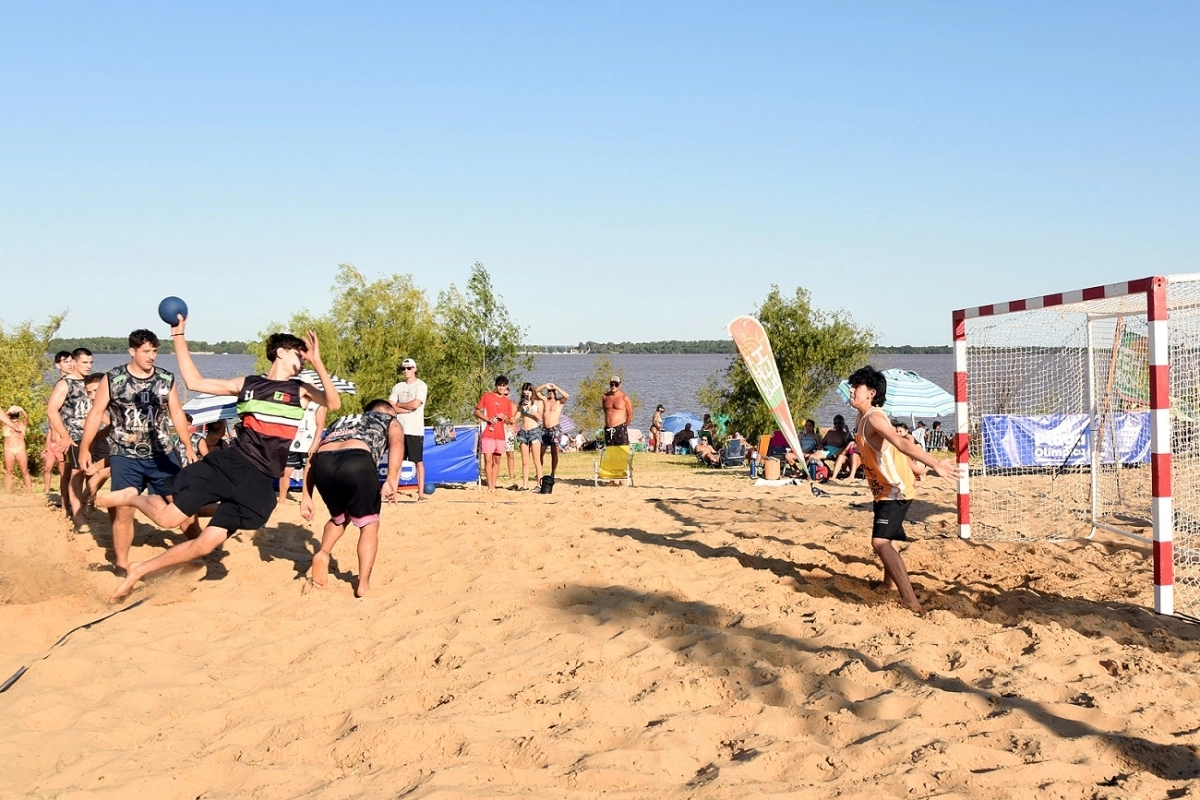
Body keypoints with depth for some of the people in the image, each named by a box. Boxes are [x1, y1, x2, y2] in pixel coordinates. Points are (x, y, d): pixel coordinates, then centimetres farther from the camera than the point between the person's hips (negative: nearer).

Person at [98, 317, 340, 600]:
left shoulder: (301, 391, 6)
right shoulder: (247, 384, 9)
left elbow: (334, 403, -13)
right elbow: (194, 381, 10)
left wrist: (317, 362, -22)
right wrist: (179, 336, 7)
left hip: (260, 482, 0)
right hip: (228, 464, 0)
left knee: (209, 542, -4)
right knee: (169, 518, -7)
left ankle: (138, 571, 13)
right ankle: (133, 497, 28)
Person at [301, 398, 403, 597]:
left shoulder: (342, 420, 43)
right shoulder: (391, 421, 32)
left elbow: (313, 458, 30)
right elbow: (397, 443, 6)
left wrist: (306, 496, 24)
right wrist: (391, 480, -8)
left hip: (324, 462, 4)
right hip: (357, 460, -4)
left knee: (339, 516, 31)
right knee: (369, 524, 17)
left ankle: (323, 553, 7)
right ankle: (363, 584, 8)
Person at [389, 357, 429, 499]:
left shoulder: (421, 386, -2)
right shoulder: (398, 387, 13)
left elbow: (415, 404, -16)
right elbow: (390, 407, 3)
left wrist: (399, 404, -1)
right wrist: (408, 408, -9)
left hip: (415, 430, -5)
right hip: (399, 429, 5)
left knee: (419, 461, -3)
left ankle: (421, 492, -2)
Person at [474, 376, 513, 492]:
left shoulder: (508, 402, 12)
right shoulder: (487, 396, 1)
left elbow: (509, 421, 17)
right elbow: (477, 412, 3)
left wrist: (504, 418, -6)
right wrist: (487, 418, -13)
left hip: (500, 434, 4)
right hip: (487, 433, -4)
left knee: (497, 460, 7)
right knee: (488, 459, -11)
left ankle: (493, 485, 13)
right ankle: (490, 486, -12)